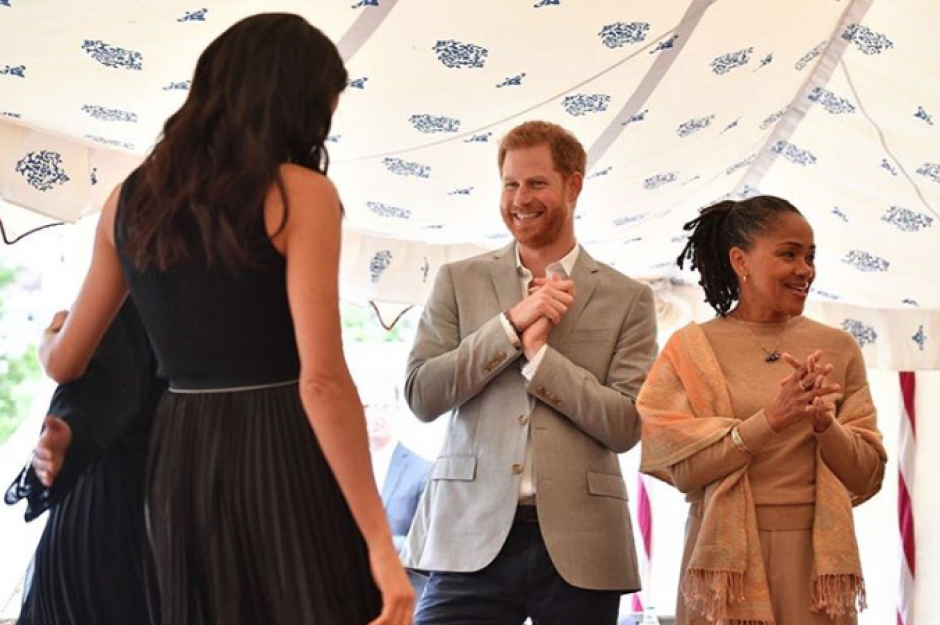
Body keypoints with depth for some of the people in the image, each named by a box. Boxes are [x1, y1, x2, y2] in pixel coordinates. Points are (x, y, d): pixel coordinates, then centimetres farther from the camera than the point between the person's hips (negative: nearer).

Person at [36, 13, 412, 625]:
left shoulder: (131, 198, 8)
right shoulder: (301, 194, -9)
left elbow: (65, 363, 17)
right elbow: (322, 381, -17)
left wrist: (48, 337, 42)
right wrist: (380, 541, -16)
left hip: (179, 459, 6)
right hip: (283, 455, -6)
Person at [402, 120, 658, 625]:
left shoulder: (628, 299, 6)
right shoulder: (459, 281, 10)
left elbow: (626, 426, -2)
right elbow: (421, 396, 0)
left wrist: (538, 352, -9)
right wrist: (512, 322, -8)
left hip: (579, 547, 0)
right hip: (472, 542, 0)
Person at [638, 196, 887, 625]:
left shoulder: (838, 348, 4)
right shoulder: (692, 347, -1)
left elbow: (868, 477, 1)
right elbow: (683, 470, -9)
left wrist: (825, 424, -17)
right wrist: (769, 420, -20)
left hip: (816, 558, 2)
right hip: (728, 557, -2)